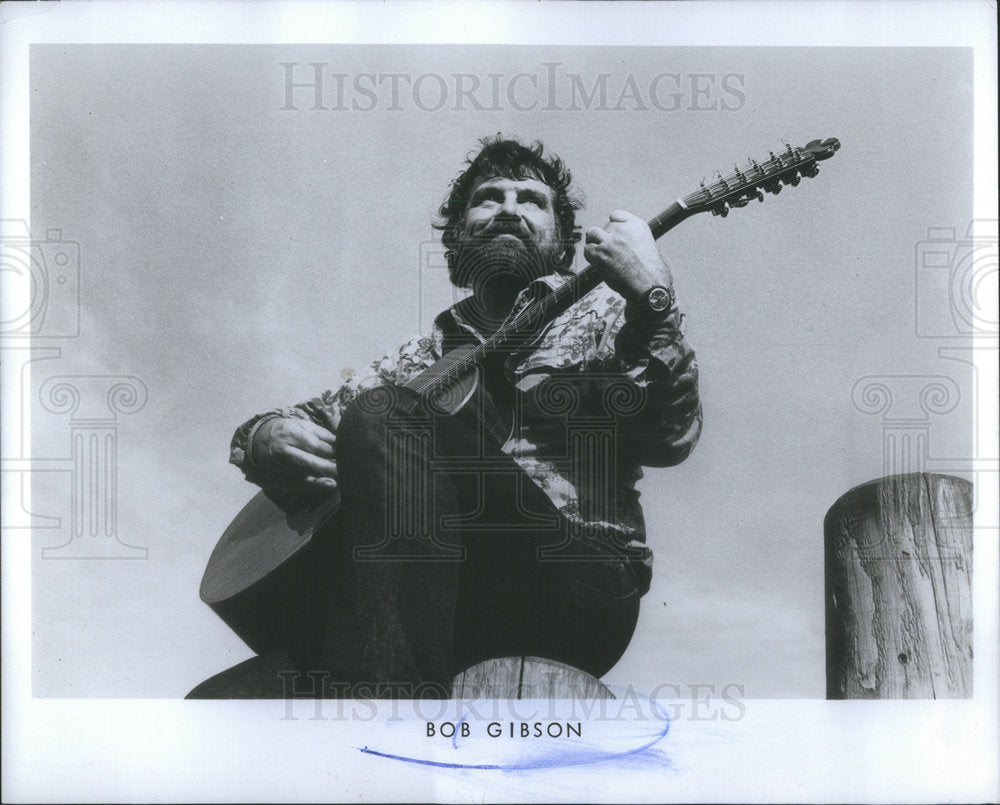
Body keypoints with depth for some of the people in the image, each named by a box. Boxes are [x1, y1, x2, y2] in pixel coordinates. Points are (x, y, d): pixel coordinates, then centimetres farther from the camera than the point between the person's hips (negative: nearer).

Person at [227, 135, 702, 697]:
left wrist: (651, 298, -15)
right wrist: (267, 436, -1)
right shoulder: (425, 355, 25)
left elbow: (671, 439, -2)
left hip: (579, 590, -2)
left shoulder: (600, 315, 15)